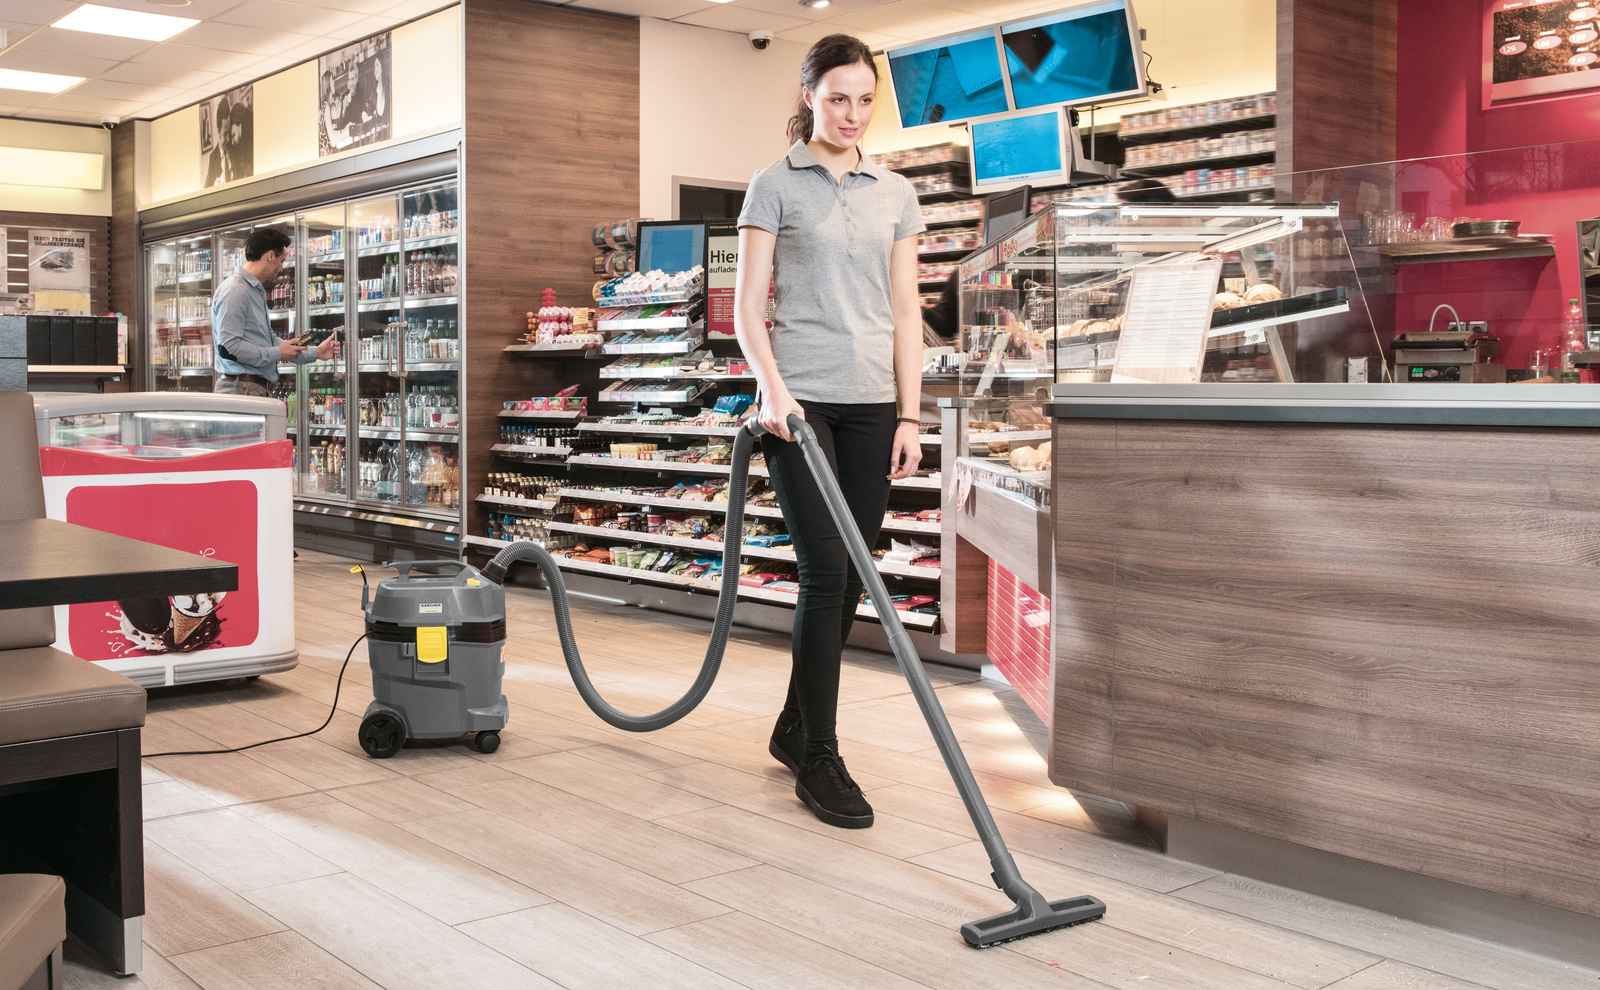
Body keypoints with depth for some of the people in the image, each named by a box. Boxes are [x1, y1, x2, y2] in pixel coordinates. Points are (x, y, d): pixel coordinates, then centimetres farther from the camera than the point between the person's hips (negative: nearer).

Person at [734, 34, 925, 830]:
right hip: (802, 400, -4)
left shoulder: (896, 194, 12)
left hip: (872, 405, 5)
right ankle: (820, 761, -2)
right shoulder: (775, 186, 1)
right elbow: (747, 307, -4)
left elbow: (905, 312, 9)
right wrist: (774, 390, -18)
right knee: (825, 572, -11)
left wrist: (909, 415, 2)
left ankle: (794, 730, 24)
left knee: (849, 577, 7)